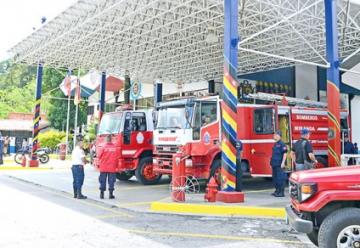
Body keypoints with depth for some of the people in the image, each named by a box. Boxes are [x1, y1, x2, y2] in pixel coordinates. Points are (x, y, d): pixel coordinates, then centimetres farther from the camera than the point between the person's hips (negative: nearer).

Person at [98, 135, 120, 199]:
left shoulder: (104, 148, -11)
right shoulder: (115, 148, -5)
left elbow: (100, 156, -3)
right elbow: (117, 158, 1)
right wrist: (116, 166, 15)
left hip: (103, 168, -1)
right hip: (112, 168, 1)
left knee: (102, 181, 8)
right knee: (111, 181, 7)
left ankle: (102, 194, 12)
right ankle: (111, 194, 8)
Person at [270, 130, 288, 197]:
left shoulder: (282, 144, -11)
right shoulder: (275, 144, 17)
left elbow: (285, 154, -15)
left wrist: (283, 163, -20)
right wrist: (272, 162, 22)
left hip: (279, 165, -9)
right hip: (274, 164, 9)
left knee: (280, 178, -6)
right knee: (275, 178, 13)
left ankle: (281, 192, -2)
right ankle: (277, 190, 22)